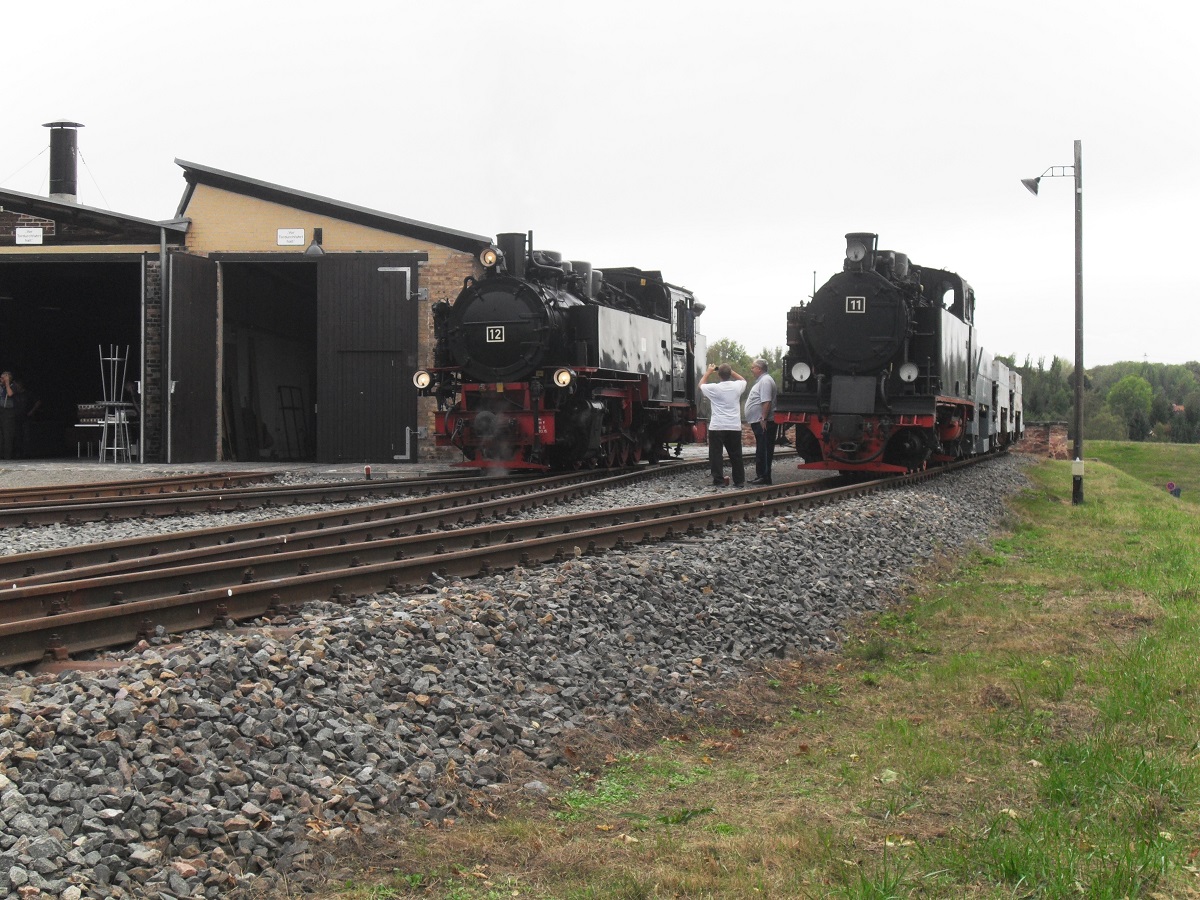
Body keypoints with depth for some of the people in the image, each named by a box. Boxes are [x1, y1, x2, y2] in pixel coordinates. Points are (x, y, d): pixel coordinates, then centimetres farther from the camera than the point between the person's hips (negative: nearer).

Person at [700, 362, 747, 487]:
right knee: (735, 454, 10)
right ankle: (739, 480, 12)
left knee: (716, 453, 3)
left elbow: (701, 384, 11)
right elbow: (743, 380, 23)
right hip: (734, 426, 3)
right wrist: (730, 370, 18)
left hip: (717, 426, -3)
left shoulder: (714, 388, -10)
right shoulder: (737, 387, -2)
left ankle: (718, 479, -2)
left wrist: (709, 371, 19)